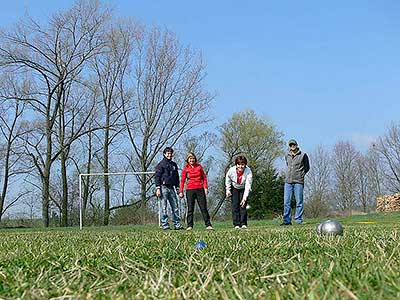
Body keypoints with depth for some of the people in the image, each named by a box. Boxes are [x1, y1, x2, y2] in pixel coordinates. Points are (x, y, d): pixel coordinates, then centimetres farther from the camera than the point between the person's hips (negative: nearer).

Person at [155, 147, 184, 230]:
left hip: (171, 188, 6)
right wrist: (158, 188, -14)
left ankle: (178, 225, 6)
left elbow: (177, 177, 24)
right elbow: (157, 177, -6)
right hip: (163, 188, -6)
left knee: (175, 207, 3)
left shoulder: (174, 165, 18)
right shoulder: (161, 164, -1)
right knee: (164, 208, -4)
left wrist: (177, 188, 17)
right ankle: (165, 225, -3)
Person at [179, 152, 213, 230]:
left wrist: (206, 187, 0)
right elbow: (182, 181, 4)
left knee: (203, 207, -1)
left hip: (200, 189, 1)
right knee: (190, 208, 2)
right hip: (190, 190, -1)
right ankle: (189, 226, 5)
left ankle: (208, 225, 0)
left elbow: (204, 177, 10)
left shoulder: (199, 166, 8)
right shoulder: (185, 169, 4)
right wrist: (181, 191, -2)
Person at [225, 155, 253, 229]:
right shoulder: (231, 170, -28)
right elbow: (228, 179, -4)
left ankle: (243, 224, -4)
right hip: (234, 188, 1)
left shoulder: (248, 172, -32)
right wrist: (228, 190, -4)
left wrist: (245, 198, -39)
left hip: (243, 189, -1)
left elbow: (248, 186, -32)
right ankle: (236, 224, -4)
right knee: (235, 205, -6)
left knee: (243, 205, -10)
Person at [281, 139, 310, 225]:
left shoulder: (303, 155, 4)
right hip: (288, 182, 4)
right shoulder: (287, 156, 15)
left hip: (298, 182, -4)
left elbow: (307, 167, 13)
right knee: (286, 202, 0)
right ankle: (287, 220, 4)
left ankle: (298, 220, 1)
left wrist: (301, 175, 7)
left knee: (299, 202, -3)